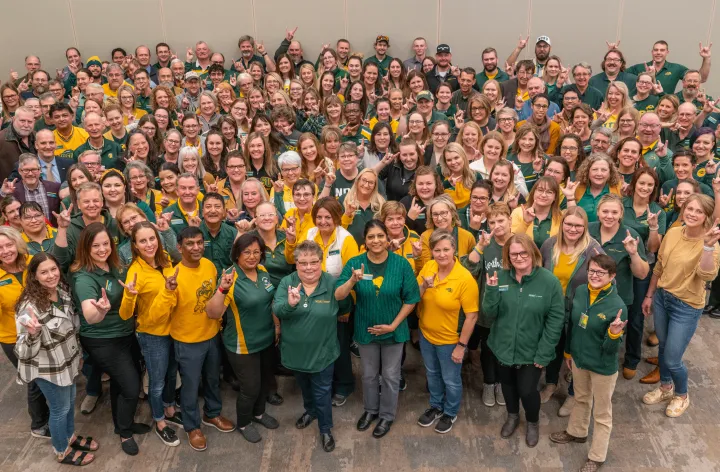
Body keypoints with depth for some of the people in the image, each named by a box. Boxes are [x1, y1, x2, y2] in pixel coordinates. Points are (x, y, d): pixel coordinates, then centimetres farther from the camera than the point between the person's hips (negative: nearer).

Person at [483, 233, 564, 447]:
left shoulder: (549, 281, -17)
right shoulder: (500, 277, -11)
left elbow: (556, 321, -13)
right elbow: (489, 315, -9)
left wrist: (543, 354, -14)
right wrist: (491, 291, -27)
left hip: (531, 351, -3)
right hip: (504, 347, 3)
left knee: (527, 390, 4)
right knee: (508, 385, 22)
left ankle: (533, 423, 38)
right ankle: (512, 416, 52)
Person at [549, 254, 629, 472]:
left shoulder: (617, 306, -26)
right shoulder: (580, 292, -9)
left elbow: (611, 349, -22)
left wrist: (614, 334, -42)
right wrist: (568, 351, 15)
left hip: (603, 366, -5)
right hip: (579, 358, 6)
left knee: (602, 413, 15)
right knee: (581, 399, 30)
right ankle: (577, 432, 55)